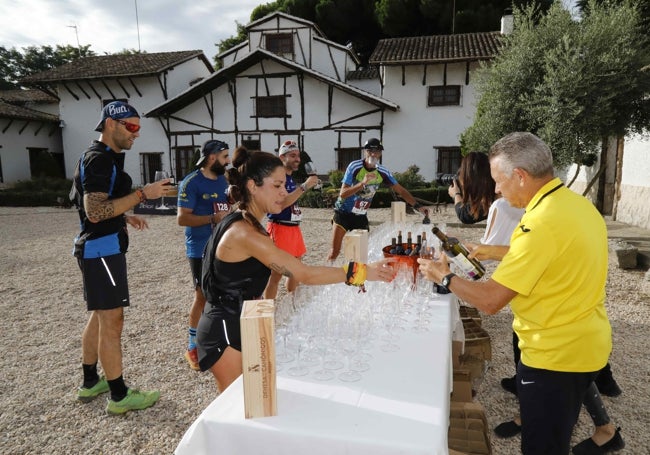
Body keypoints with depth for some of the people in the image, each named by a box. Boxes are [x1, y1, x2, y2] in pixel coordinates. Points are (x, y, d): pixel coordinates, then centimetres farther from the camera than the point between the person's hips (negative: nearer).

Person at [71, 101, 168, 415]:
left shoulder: (104, 158, 16)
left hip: (99, 248, 11)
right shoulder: (99, 159, -16)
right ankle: (119, 396, 6)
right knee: (112, 321, -4)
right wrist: (142, 194, -24)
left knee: (99, 316, 18)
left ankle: (90, 383, 31)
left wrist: (125, 218, 16)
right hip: (101, 249, -11)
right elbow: (95, 211, -25)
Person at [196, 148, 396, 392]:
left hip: (235, 324, 9)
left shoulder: (241, 224, 5)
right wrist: (361, 272, -22)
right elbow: (305, 274, -27)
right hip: (225, 331, -9)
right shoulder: (245, 233, -26)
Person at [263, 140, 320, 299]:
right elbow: (280, 203, -28)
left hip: (294, 228, 10)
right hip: (280, 228, -10)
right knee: (276, 274, -6)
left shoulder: (292, 178, 16)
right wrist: (305, 186, -28)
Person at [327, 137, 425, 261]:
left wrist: (418, 206, -5)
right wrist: (363, 183, -35)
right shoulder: (354, 167, -17)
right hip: (343, 212, -4)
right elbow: (342, 194, -23)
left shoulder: (383, 172, -5)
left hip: (361, 216, 4)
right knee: (335, 251, -10)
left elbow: (401, 191, 3)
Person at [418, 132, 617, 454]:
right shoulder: (578, 203, 1)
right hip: (586, 345, 9)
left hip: (555, 355, -9)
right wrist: (497, 252, 15)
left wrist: (443, 276, -11)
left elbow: (490, 300, -26)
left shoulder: (542, 223, -28)